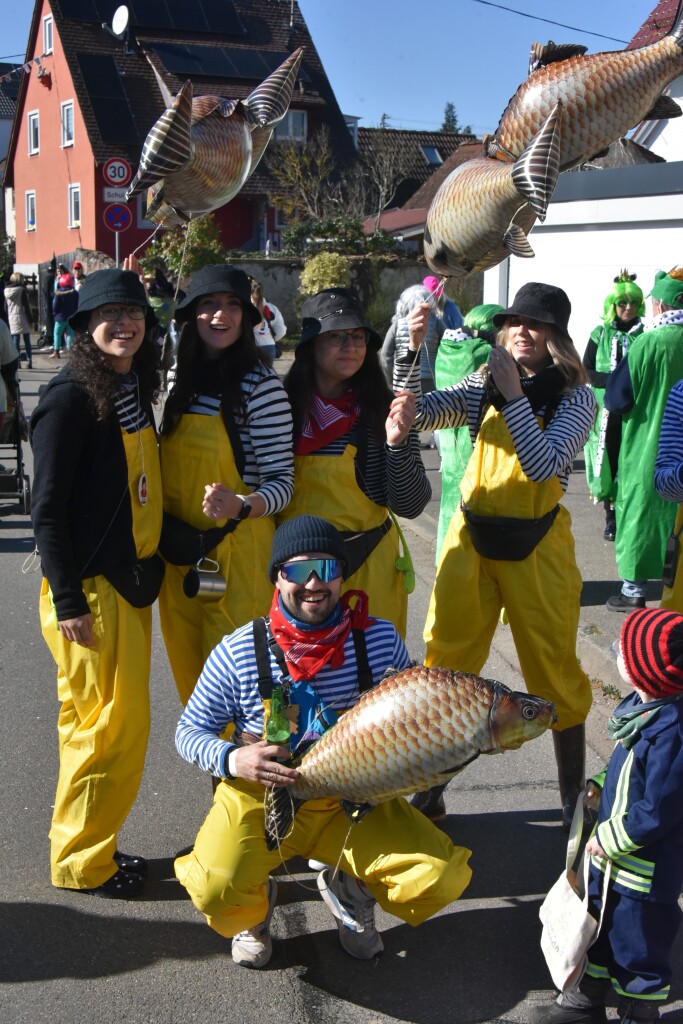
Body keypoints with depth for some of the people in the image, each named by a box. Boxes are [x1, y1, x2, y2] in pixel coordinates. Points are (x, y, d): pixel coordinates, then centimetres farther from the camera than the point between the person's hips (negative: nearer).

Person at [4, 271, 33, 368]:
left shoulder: (6, 290, 8)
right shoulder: (22, 290, -7)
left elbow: (5, 307, 10)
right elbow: (26, 306, -10)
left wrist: (7, 319, 13)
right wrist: (31, 320, -6)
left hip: (12, 319, 3)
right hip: (23, 318, -3)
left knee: (15, 341, 4)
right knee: (27, 341, 4)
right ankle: (29, 361, 1)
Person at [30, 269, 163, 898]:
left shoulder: (134, 389, 9)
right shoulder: (71, 397, -15)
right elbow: (47, 507, -16)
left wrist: (148, 568, 12)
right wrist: (67, 601, -18)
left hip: (131, 580, 8)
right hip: (89, 587, -8)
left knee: (116, 722, 16)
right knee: (114, 726, 0)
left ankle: (91, 846, 32)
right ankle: (80, 862, 19)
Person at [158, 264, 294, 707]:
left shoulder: (261, 384, -12)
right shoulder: (182, 378, 7)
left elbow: (283, 481, -11)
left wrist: (240, 506, -29)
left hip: (237, 549, -6)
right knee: (188, 667, 15)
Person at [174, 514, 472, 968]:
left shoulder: (380, 640, -7)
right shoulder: (238, 653, -11)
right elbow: (190, 730, -2)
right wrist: (231, 758, -23)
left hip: (354, 800, 2)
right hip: (261, 799, -1)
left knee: (443, 879, -15)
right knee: (216, 891, -29)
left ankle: (349, 888, 17)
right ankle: (256, 904, 12)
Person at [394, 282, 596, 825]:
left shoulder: (575, 399, -6)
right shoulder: (483, 386, 4)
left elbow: (543, 465, -21)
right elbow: (414, 413, -6)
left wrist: (514, 393, -20)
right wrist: (412, 349, -18)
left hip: (537, 546, -3)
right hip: (471, 538, 3)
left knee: (556, 672, 6)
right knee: (445, 664, 7)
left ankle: (574, 799, 24)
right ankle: (430, 789, 22)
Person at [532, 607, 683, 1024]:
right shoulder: (644, 707, -3)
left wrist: (610, 839, -19)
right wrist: (602, 786, 0)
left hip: (645, 872, -9)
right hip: (611, 853, 9)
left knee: (637, 946, 12)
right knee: (596, 926, 24)